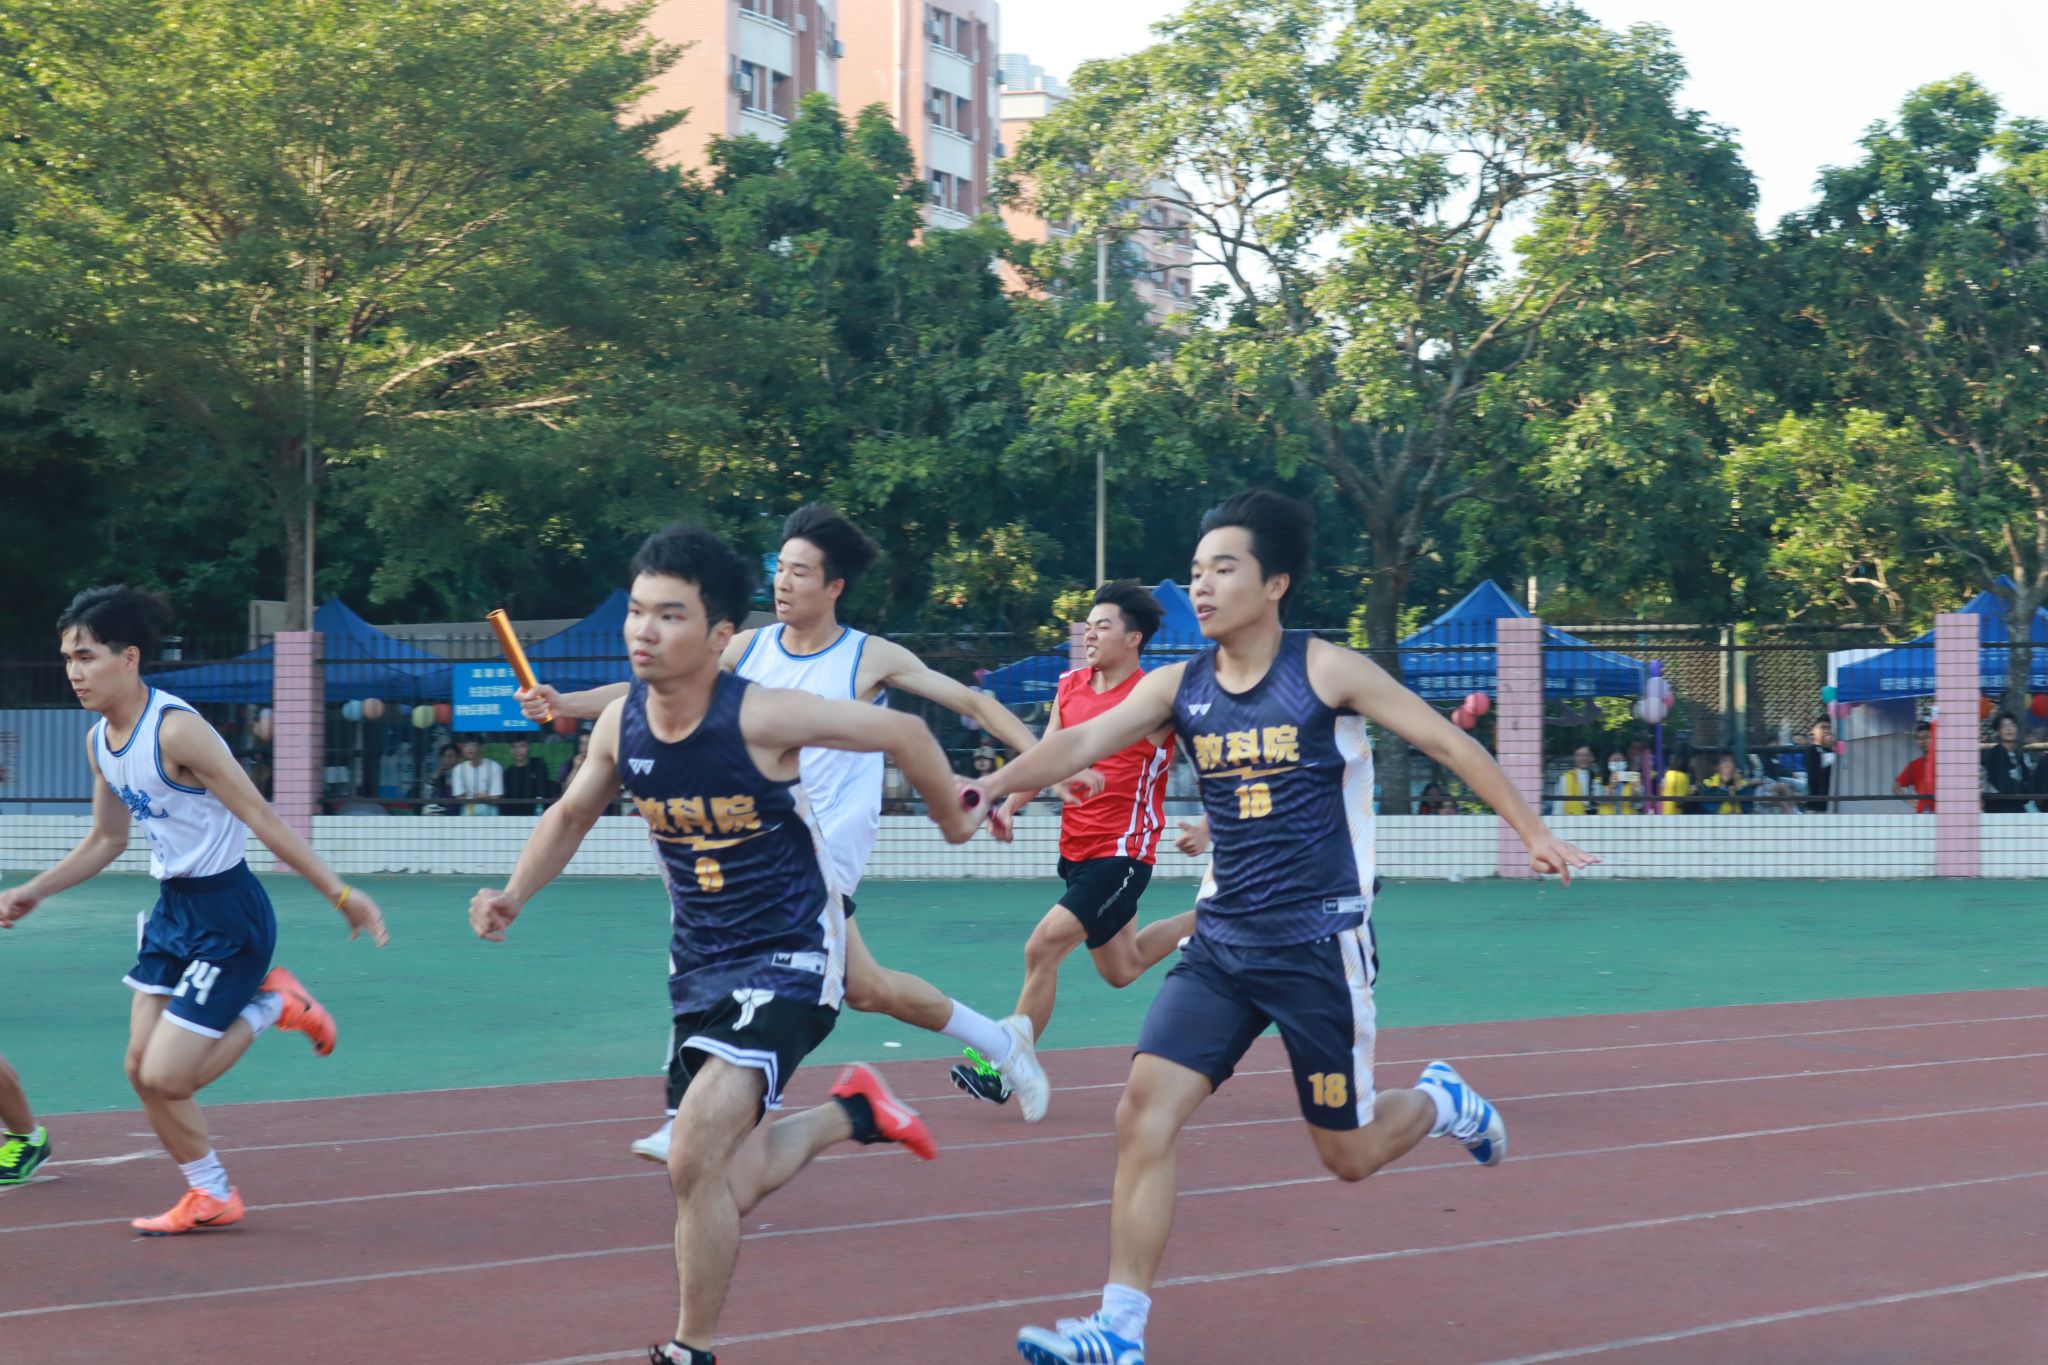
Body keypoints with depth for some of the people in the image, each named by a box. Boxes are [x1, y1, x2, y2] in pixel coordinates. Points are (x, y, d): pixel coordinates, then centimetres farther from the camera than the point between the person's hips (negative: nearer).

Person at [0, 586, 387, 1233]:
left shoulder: (175, 730, -23)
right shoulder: (99, 741, 3)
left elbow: (262, 819, -22)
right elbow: (106, 839, 19)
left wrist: (340, 893, -22)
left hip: (227, 917, -8)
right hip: (172, 909, 8)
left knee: (165, 1078, -10)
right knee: (142, 1068, 7)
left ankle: (269, 1006, 12)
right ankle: (210, 1197, 24)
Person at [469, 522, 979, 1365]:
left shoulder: (761, 717, -24)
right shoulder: (620, 724, -6)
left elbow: (904, 734, -11)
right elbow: (572, 814, 14)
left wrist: (954, 821, 4)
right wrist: (514, 896, -1)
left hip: (789, 958, -6)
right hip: (700, 963, 7)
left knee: (694, 1162, -21)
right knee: (727, 1188, 12)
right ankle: (851, 1113, 38)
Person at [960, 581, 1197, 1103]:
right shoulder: (1069, 687, 6)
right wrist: (1010, 804, -6)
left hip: (1121, 854, -7)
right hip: (1076, 850, 7)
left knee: (1042, 948, -17)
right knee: (1120, 970, 20)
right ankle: (1206, 920, 42)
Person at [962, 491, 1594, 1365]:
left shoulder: (1326, 672, -8)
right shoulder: (1178, 687, 2)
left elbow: (1448, 743, -3)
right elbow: (1085, 742, -10)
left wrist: (1531, 831, -6)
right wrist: (993, 787, -26)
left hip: (1320, 942, -4)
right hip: (1222, 943, 4)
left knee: (1348, 1156, 6)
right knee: (1144, 1112, -12)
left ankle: (1440, 1103, 40)